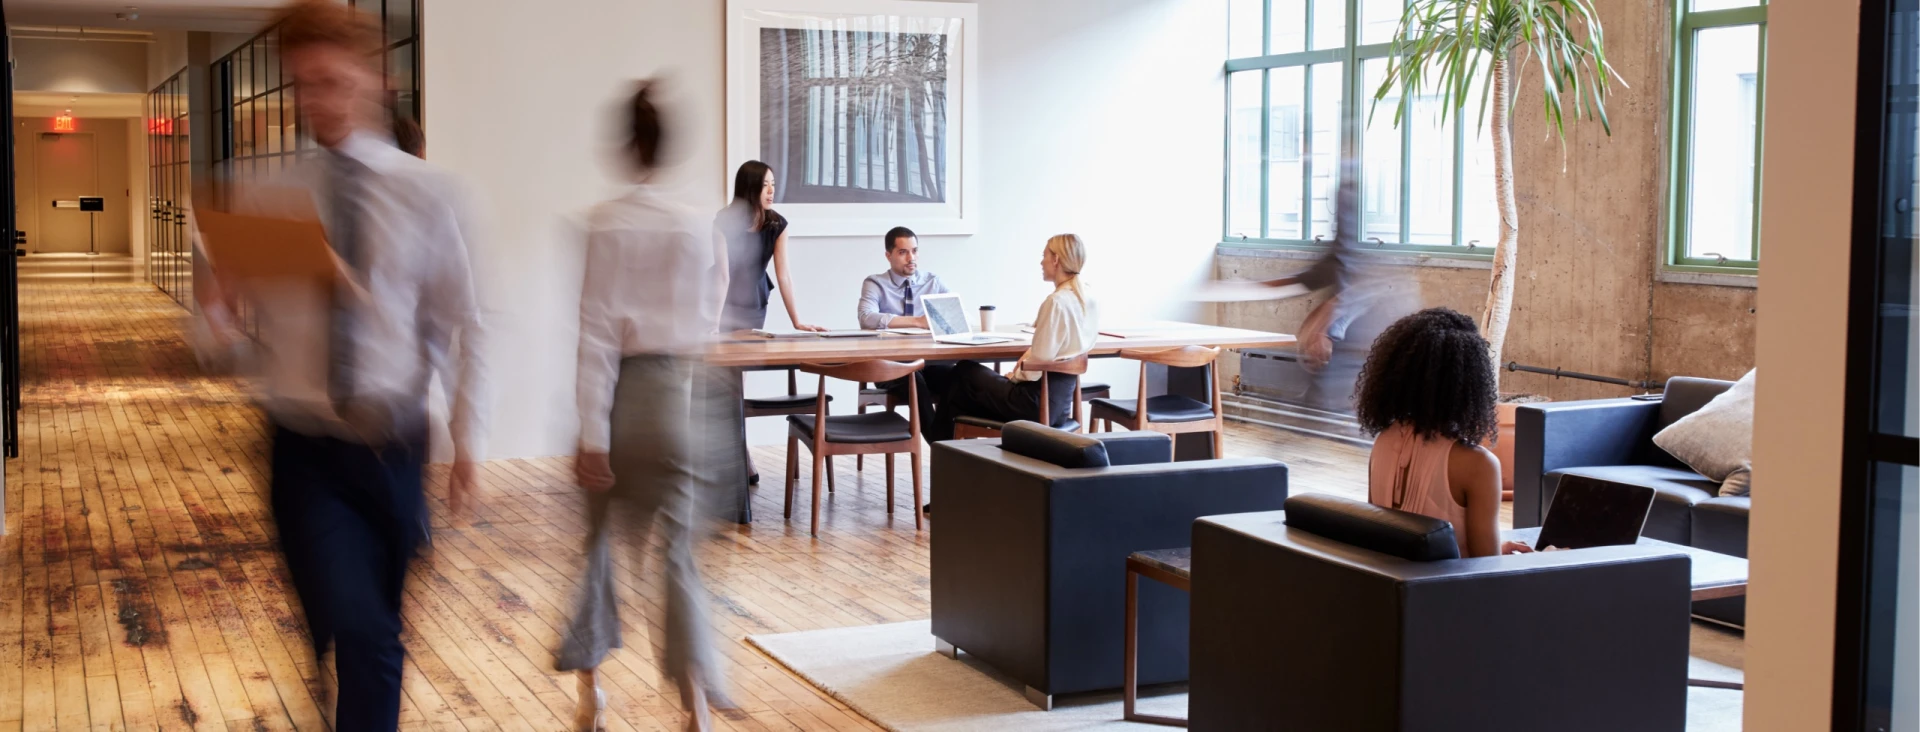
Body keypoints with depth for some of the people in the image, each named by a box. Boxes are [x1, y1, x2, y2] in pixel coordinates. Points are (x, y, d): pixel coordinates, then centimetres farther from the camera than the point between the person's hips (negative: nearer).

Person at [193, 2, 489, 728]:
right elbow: (231, 349, 4)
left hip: (394, 450, 1)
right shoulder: (268, 203, 1)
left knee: (373, 635, 15)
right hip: (308, 454, -1)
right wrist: (217, 308, -18)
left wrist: (468, 442, -8)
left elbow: (462, 327, -2)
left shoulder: (426, 193, -3)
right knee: (362, 637, -16)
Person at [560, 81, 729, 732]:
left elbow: (598, 331, -12)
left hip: (617, 391, -2)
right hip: (676, 394, 2)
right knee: (675, 551, 5)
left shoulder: (603, 225, -9)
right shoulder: (698, 228, 1)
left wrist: (592, 432, -11)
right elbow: (706, 323, 7)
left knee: (597, 538, 18)